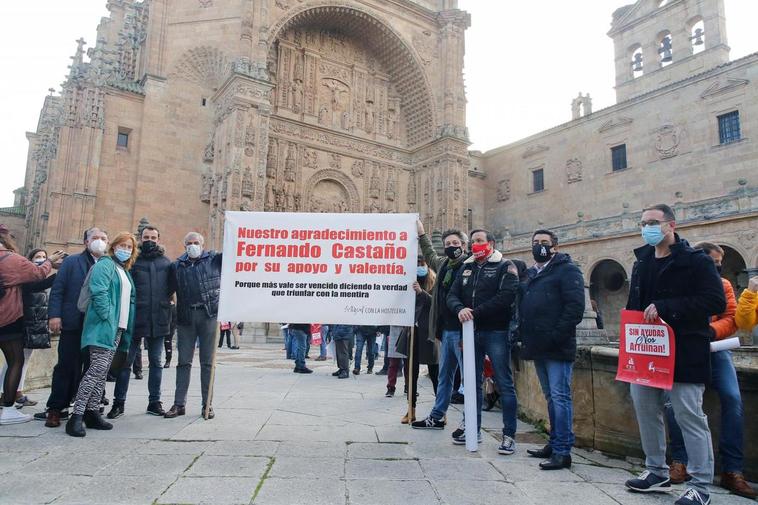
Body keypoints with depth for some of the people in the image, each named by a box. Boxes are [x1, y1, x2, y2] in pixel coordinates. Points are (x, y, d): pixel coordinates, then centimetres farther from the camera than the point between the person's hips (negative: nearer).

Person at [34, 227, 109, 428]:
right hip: (74, 324, -3)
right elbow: (57, 290, 0)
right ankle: (55, 409, 11)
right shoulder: (72, 261, 5)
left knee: (85, 367, 7)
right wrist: (54, 315, -10)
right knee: (66, 366, 1)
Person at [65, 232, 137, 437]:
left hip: (119, 328, 8)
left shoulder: (125, 272, 22)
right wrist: (106, 316, -21)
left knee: (102, 371, 10)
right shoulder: (105, 264, -3)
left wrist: (127, 328, 13)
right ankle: (76, 416, -8)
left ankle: (92, 412, 16)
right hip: (104, 326, -8)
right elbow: (98, 292, -17)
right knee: (97, 369, -13)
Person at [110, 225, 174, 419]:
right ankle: (119, 402, 17)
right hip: (134, 319, -2)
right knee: (125, 361, 4)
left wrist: (165, 302, 2)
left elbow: (172, 287, 15)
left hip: (158, 320, 2)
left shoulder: (166, 262, 9)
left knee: (156, 362, 10)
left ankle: (154, 402, 20)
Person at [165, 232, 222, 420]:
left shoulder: (214, 259, 6)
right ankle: (179, 404, 17)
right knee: (183, 361, 8)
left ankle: (207, 404, 13)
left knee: (207, 362, 5)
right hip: (185, 317, 2)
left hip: (209, 315, -2)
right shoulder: (177, 265, 13)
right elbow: (170, 289, 17)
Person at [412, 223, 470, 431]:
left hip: (462, 331, -8)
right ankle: (437, 416, 28)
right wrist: (421, 234, 39)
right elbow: (430, 256, 37)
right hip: (446, 330, 8)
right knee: (444, 377, 17)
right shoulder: (443, 264, 13)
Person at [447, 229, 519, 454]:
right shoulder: (466, 268, 14)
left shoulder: (505, 266, -2)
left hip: (496, 332, -5)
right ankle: (473, 429, 26)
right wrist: (460, 309, -15)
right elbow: (452, 295, 7)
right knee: (473, 383, 14)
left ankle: (509, 435, 9)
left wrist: (476, 312, -18)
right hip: (471, 332, 6)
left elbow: (505, 297, -17)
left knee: (504, 383, 0)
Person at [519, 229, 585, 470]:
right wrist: (524, 336, 10)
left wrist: (555, 337, -20)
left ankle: (562, 451, 3)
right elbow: (523, 307, 22)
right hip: (538, 348, 8)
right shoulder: (530, 274, 19)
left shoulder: (567, 270, -5)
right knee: (551, 397, 15)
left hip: (557, 348, -8)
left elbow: (575, 306, -15)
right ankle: (554, 444, 26)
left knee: (560, 396, -4)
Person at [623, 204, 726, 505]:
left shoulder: (696, 261, -7)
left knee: (689, 415, 0)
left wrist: (664, 308, -24)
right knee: (646, 410, 11)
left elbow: (715, 301, -17)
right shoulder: (641, 264, 13)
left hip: (684, 354, -6)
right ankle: (657, 472, 28)